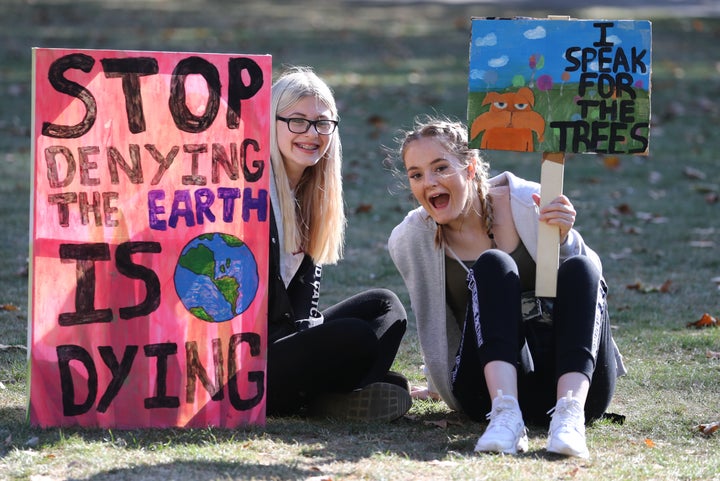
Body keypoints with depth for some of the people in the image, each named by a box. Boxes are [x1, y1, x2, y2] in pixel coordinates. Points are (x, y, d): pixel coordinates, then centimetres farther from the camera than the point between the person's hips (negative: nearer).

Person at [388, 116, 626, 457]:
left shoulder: (527, 203, -2)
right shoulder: (410, 240, 1)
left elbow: (591, 282, 2)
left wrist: (563, 239, -17)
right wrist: (441, 384, 26)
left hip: (575, 379, 1)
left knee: (578, 269, -25)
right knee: (492, 265, -23)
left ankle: (569, 414, -46)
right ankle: (505, 414, -43)